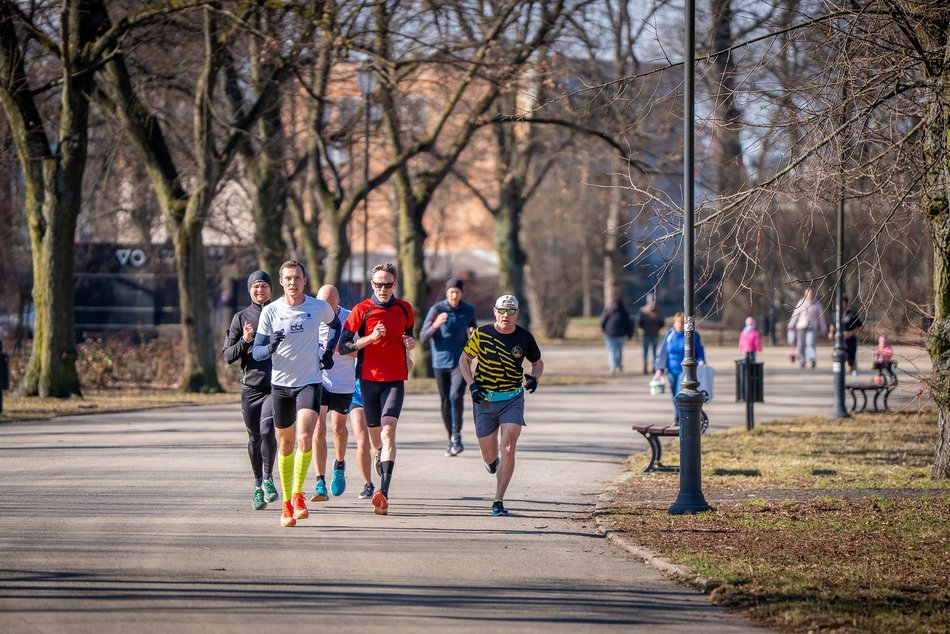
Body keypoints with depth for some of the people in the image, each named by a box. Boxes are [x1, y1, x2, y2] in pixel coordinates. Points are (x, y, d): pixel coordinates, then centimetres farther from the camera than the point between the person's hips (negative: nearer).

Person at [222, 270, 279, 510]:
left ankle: (268, 477, -2)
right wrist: (245, 341, -13)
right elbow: (228, 356, 4)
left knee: (268, 430, -20)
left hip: (276, 385, -1)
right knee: (254, 438, 8)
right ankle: (258, 486, 22)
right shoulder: (241, 318, 8)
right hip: (251, 386, 1)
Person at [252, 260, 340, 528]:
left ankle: (298, 495, -7)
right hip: (280, 384, 1)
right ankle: (287, 502, 22)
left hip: (310, 382, -1)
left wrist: (329, 350, 8)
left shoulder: (320, 307, -2)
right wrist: (271, 347, -25)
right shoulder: (270, 311, -4)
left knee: (304, 438, -21)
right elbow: (257, 352, -3)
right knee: (285, 445, 9)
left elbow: (335, 324, 22)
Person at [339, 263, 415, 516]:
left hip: (395, 379, 0)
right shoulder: (362, 310, -2)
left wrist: (410, 343, 1)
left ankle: (384, 492, -28)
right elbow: (344, 346, -4)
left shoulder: (404, 309, 6)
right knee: (375, 436, 11)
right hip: (369, 378, 1)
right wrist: (371, 337, -18)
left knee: (388, 432, -17)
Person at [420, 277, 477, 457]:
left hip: (461, 362, 0)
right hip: (441, 362, 0)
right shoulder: (435, 310, -8)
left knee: (456, 396, -22)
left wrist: (474, 332, -8)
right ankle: (452, 441, 22)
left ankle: (457, 434, -5)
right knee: (446, 402, 6)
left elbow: (473, 329, 17)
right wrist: (435, 325, -30)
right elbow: (423, 337, -11)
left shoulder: (468, 310, 0)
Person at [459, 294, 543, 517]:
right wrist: (472, 385, -7)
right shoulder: (482, 334, -4)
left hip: (512, 398, 0)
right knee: (489, 455, 5)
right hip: (484, 399, 0)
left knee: (508, 449, -16)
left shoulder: (524, 337, -1)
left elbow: (538, 362, 15)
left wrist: (534, 377, -7)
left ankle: (498, 501, -10)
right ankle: (492, 463, 46)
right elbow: (464, 359, 6)